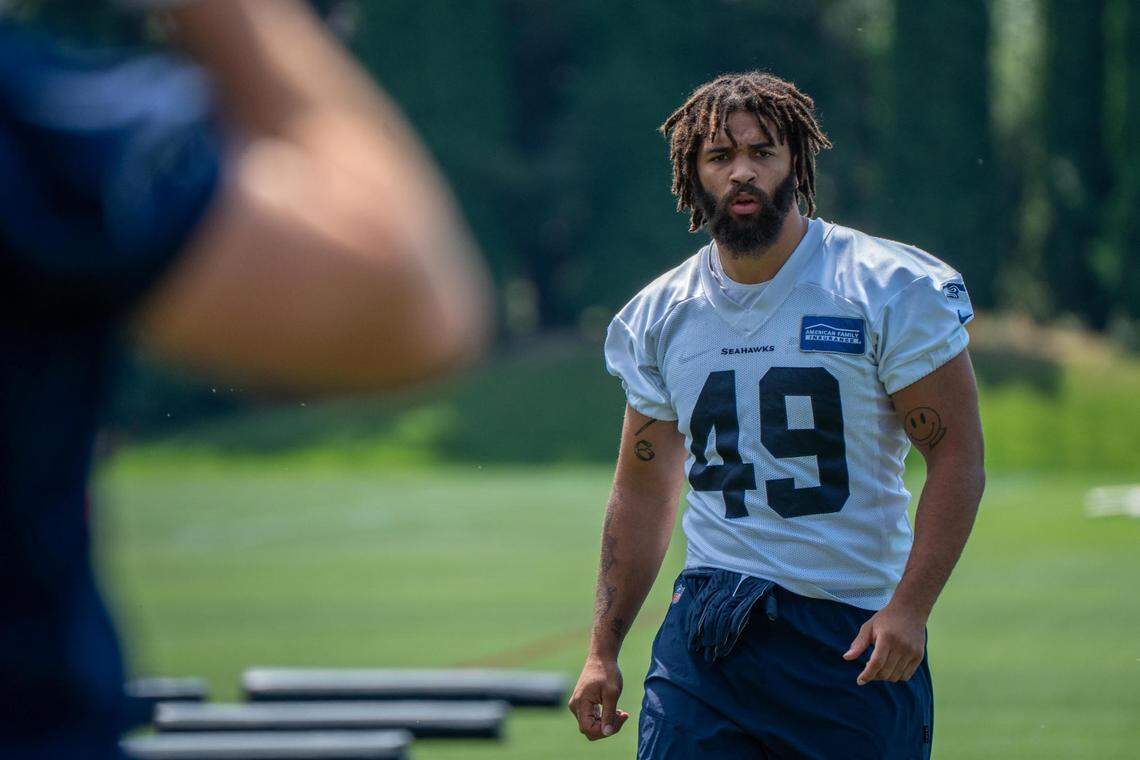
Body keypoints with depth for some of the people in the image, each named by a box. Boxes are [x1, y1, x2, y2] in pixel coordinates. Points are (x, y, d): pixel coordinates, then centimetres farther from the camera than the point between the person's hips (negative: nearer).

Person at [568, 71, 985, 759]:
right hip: (709, 625, 3)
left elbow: (956, 456, -5)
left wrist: (909, 607, -17)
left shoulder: (893, 290, -3)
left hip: (856, 633, -3)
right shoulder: (659, 316, 10)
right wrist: (603, 650, 14)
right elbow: (644, 490, 19)